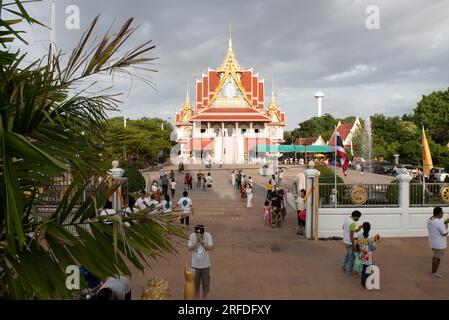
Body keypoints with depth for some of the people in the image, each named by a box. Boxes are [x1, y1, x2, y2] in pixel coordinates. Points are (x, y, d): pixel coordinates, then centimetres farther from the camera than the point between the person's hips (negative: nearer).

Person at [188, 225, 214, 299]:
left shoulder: (208, 235, -15)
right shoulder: (192, 236, -12)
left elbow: (211, 248, -20)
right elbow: (190, 249, -13)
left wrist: (202, 242, -27)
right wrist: (196, 242, -25)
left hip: (205, 264, -1)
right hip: (195, 264, 1)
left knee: (205, 282, 11)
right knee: (195, 282, 15)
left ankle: (204, 297, 32)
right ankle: (196, 297, 36)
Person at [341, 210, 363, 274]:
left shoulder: (347, 219, 1)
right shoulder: (352, 223, -27)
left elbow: (343, 227, 17)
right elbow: (351, 235, -26)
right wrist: (353, 245, -18)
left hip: (345, 240, 9)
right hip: (349, 242, -9)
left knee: (348, 254, 26)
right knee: (352, 257, 7)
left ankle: (343, 266, 36)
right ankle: (349, 271, 19)